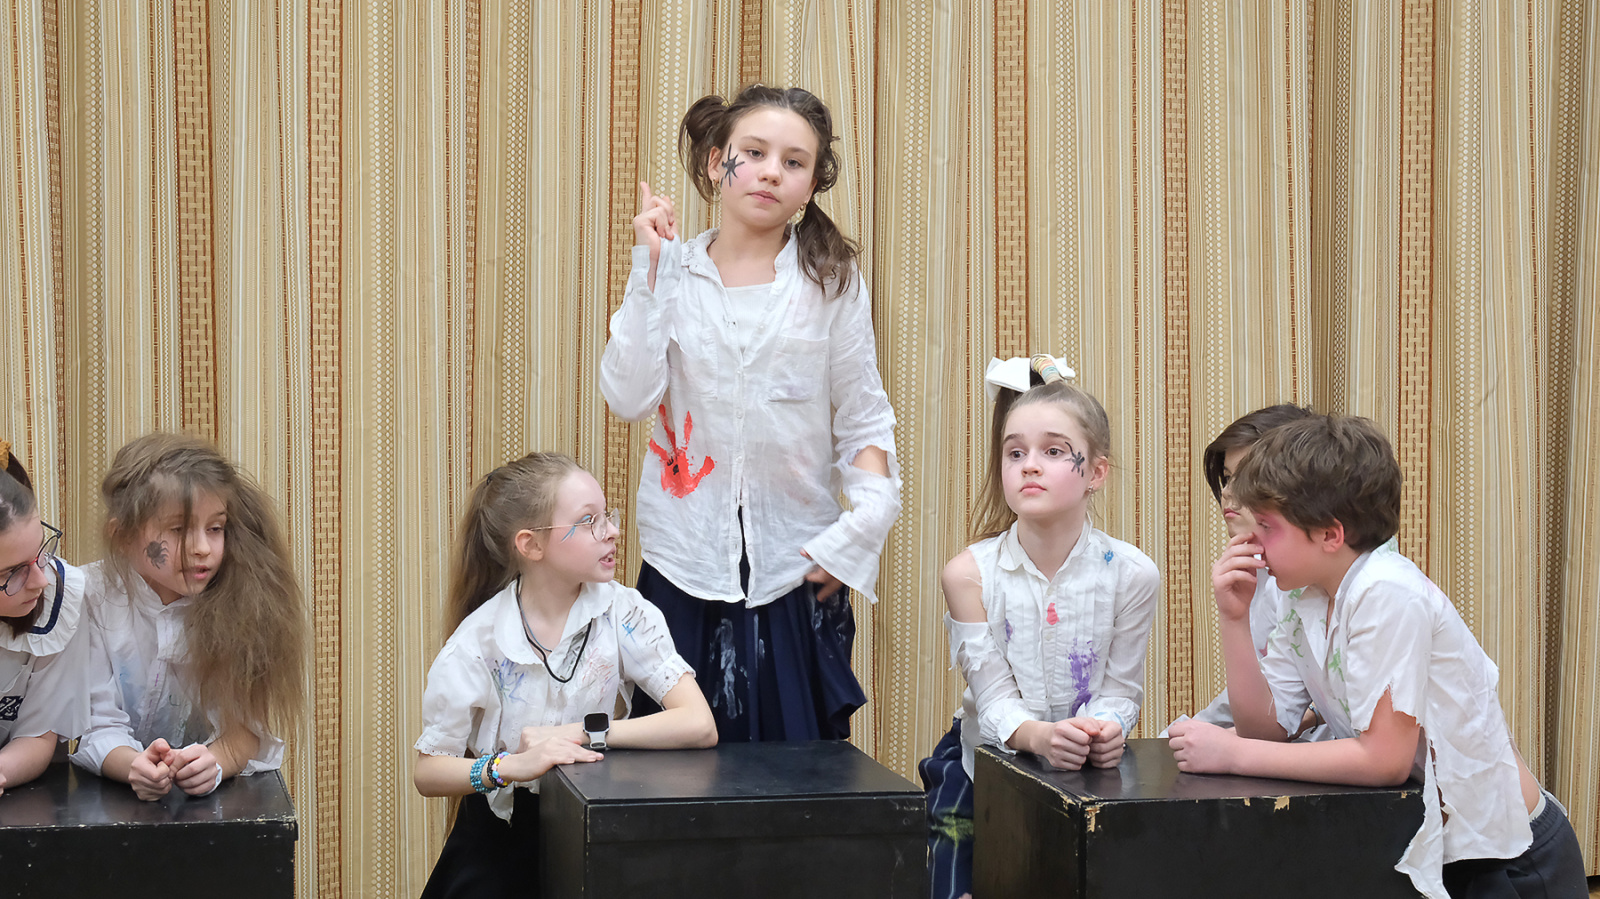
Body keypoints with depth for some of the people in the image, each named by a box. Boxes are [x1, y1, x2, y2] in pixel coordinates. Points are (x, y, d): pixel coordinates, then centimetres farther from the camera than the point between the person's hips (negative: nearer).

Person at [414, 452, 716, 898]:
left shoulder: (623, 613, -8)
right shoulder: (478, 640, -11)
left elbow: (699, 725, -18)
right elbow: (428, 772, -8)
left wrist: (583, 733, -23)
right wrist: (509, 766, -26)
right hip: (501, 835, -1)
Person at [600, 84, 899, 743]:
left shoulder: (832, 282, 2)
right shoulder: (672, 273, 3)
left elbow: (863, 418, 4)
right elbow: (629, 398, -9)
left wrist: (864, 522, -11)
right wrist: (650, 272, -8)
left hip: (796, 568, 0)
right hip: (686, 565, 0)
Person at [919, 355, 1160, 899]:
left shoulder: (1131, 574, -12)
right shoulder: (970, 574, -14)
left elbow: (1119, 689, -8)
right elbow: (993, 696, -16)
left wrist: (1107, 729, -32)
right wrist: (1040, 736, -38)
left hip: (1088, 773, 0)